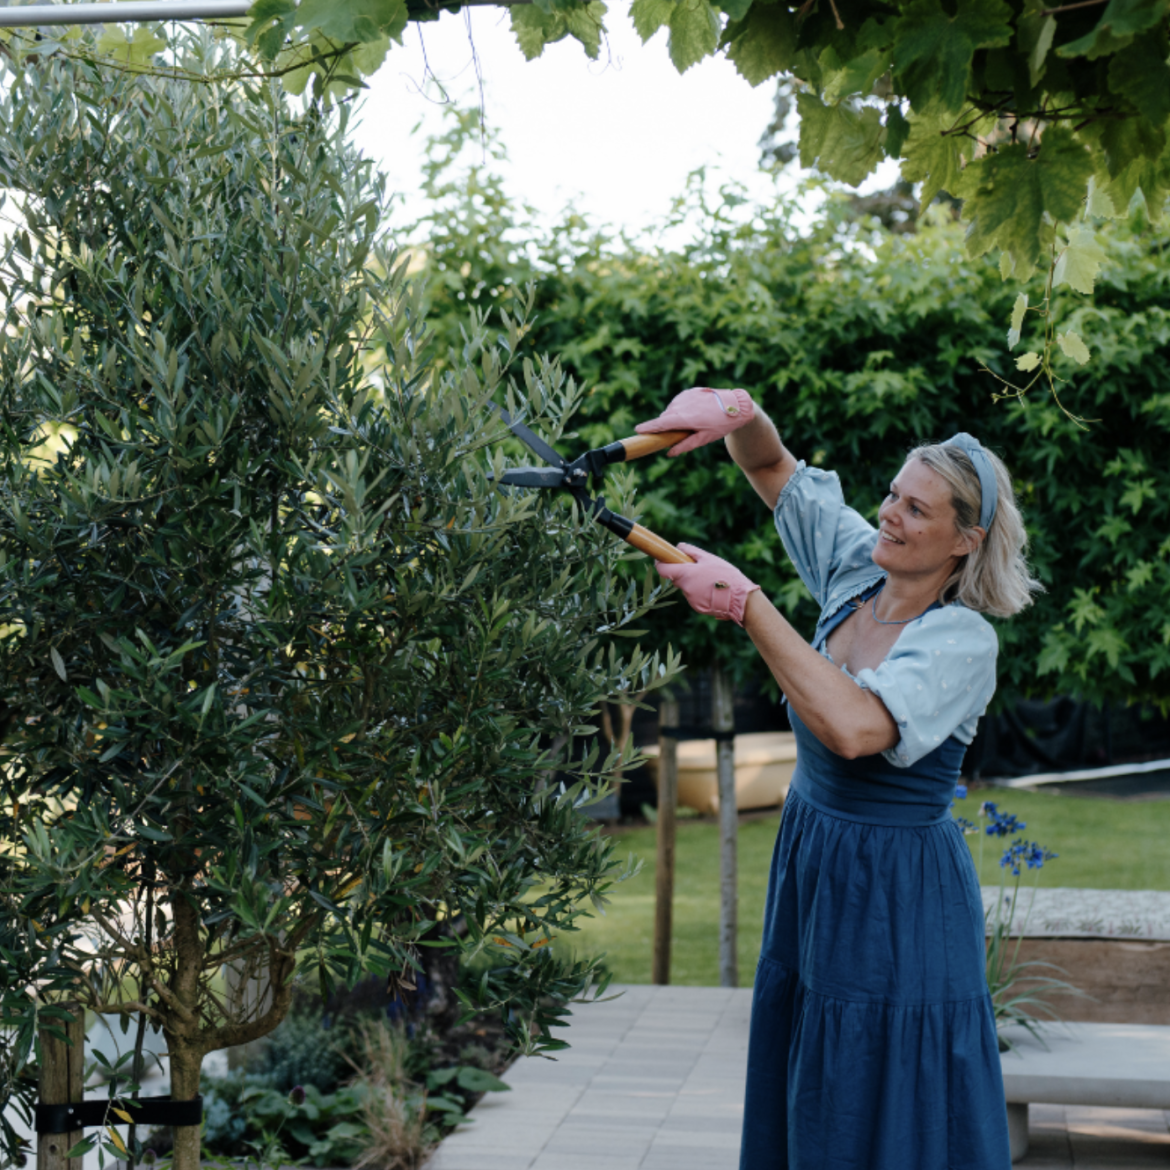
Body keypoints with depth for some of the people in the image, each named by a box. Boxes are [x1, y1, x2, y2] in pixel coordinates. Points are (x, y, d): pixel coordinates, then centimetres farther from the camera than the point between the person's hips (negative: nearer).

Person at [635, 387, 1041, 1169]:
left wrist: (745, 602, -33)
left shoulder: (962, 641, -20)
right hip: (811, 868, 7)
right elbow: (771, 466, 6)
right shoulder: (857, 569, 0)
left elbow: (855, 728, -36)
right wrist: (737, 411, -18)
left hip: (898, 902, -7)